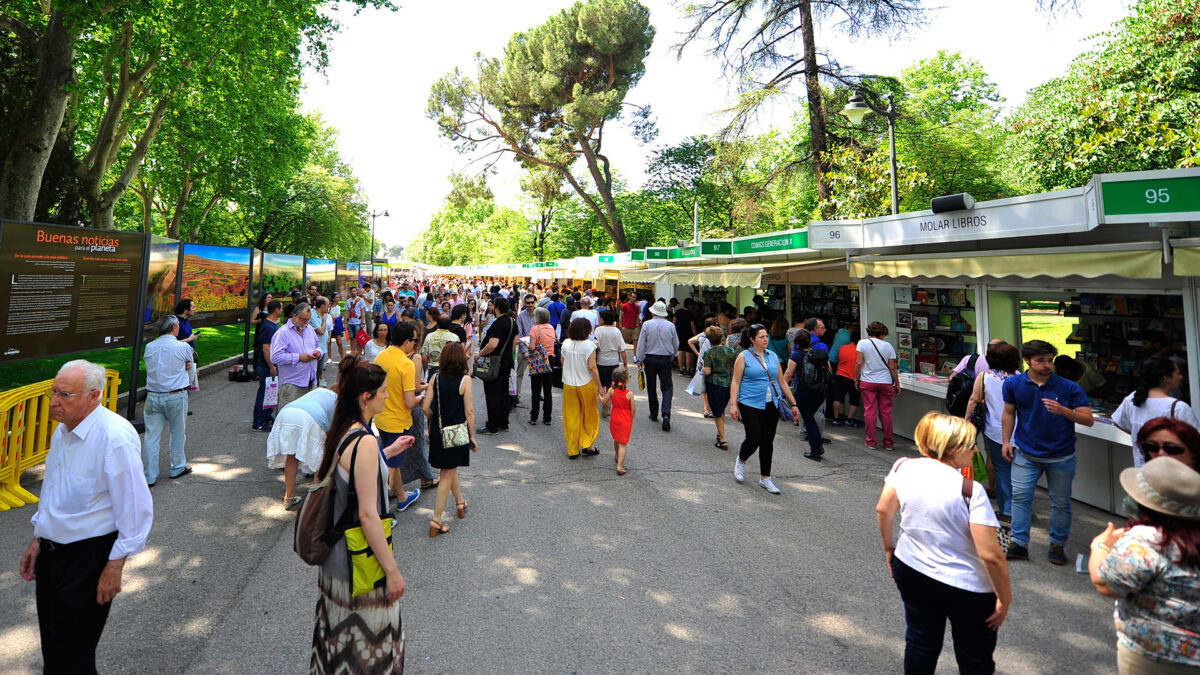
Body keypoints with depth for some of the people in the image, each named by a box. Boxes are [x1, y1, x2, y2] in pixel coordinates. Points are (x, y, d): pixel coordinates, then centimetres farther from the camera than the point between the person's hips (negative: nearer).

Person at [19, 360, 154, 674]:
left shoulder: (116, 438, -25)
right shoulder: (63, 430, 4)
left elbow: (136, 509, -22)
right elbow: (52, 493, 19)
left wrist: (115, 567, -19)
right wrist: (38, 540, 18)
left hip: (88, 556, -8)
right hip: (52, 551, 8)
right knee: (51, 645, 21)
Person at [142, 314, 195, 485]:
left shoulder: (149, 347, 2)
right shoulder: (183, 347, -9)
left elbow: (148, 364, 14)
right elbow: (190, 365, 7)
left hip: (153, 397, 3)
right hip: (175, 396, -3)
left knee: (151, 435, 7)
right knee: (178, 433, 13)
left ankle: (149, 476, 11)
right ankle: (177, 468, 26)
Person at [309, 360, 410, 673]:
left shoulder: (340, 431, 0)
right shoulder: (365, 442, -27)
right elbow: (368, 515, -27)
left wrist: (388, 452, 15)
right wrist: (392, 570, -20)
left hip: (335, 556, 9)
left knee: (341, 633, 28)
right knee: (367, 646, 12)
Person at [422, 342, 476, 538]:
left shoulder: (435, 377, -4)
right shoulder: (465, 379, -14)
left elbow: (426, 406, -5)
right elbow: (469, 411, -13)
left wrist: (433, 422, 14)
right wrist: (472, 436, -3)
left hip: (438, 431, 4)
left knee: (450, 468, 23)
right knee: (448, 474, 5)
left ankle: (460, 503, 42)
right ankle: (436, 521, 7)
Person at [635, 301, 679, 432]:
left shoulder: (647, 324, -6)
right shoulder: (671, 325, -2)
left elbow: (641, 343, -3)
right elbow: (676, 344, 9)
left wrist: (640, 359, 6)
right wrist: (672, 354, 28)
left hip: (650, 359, 0)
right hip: (666, 359, 0)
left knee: (651, 387, 14)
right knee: (667, 387, 1)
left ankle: (654, 414, 22)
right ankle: (666, 414, -16)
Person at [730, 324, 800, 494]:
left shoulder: (773, 356, 11)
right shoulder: (744, 356, -2)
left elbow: (782, 382, 16)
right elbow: (735, 382, -5)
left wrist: (793, 403, 12)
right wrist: (734, 405, -13)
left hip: (772, 405, 5)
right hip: (751, 405, -4)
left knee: (768, 441, 7)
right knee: (754, 438, -9)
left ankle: (765, 478, 19)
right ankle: (741, 461, 23)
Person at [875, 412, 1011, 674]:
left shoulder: (904, 468, -11)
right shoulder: (970, 490, -26)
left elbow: (883, 510, 0)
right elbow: (991, 555, -23)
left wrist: (889, 546, 16)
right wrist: (1005, 598, -8)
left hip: (910, 572, 4)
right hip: (966, 587, -4)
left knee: (920, 642, 26)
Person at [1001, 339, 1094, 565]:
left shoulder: (1069, 388, -10)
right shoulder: (1013, 384, -4)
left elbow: (1089, 420, -10)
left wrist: (1063, 411, -29)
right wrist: (1006, 441, 4)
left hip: (1061, 457, -1)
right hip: (1026, 454, 1)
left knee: (1061, 502, 11)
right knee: (1020, 497, 0)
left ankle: (1057, 545, 27)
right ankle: (1019, 544, 9)